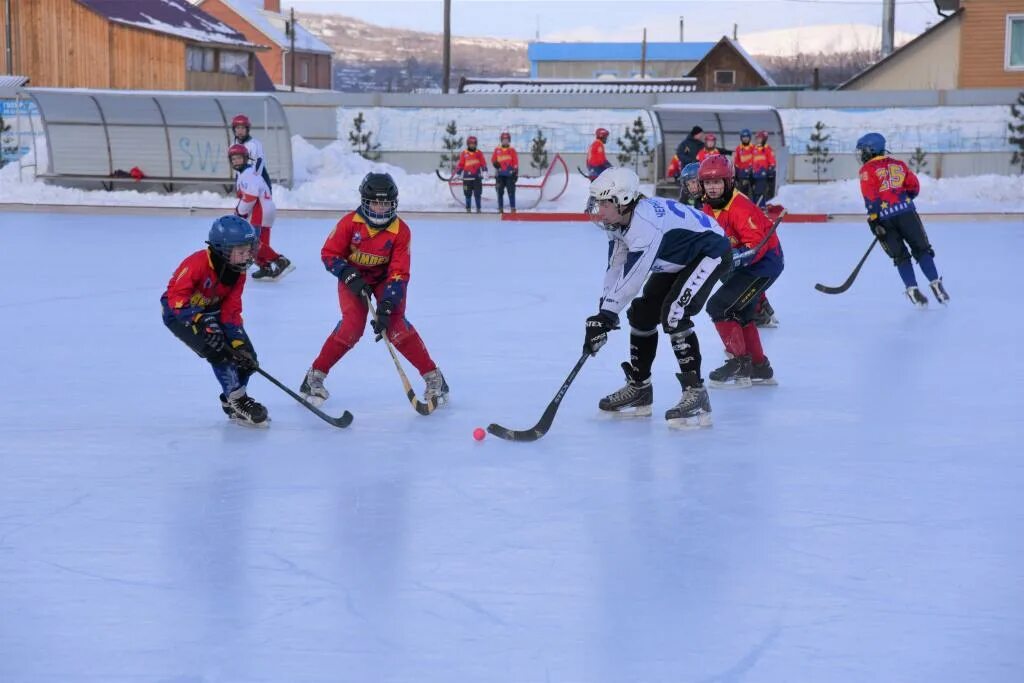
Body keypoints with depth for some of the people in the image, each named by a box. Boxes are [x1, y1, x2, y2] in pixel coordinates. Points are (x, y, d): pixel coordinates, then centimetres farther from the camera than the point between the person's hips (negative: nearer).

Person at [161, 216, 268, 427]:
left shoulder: (238, 273, -9)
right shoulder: (198, 263, -32)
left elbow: (231, 311, -9)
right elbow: (176, 295, -32)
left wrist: (239, 342, -20)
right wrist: (201, 322, -41)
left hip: (211, 312, 7)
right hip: (178, 312, -7)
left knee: (245, 354, -3)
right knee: (218, 351, -25)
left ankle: (231, 402, 18)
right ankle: (238, 401, -10)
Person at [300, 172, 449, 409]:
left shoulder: (400, 230, -21)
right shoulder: (350, 223, -22)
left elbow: (399, 273, -23)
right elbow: (329, 254, -13)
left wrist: (386, 306, -32)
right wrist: (351, 277, -27)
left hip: (384, 278, 0)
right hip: (353, 277, 0)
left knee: (395, 325, -19)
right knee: (352, 325, -20)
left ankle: (433, 377, -8)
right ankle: (315, 375, -5)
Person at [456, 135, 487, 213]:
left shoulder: (479, 153, 6)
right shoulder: (464, 153, 4)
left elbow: (483, 163, 4)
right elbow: (460, 164, 6)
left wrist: (484, 172, -6)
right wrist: (459, 174, 4)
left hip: (477, 177, 0)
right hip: (467, 177, 0)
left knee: (477, 194, -1)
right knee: (468, 194, 5)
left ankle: (478, 208, 5)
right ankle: (468, 208, 13)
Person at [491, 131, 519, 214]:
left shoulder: (512, 150, 3)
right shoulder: (497, 150, 8)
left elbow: (516, 162, 3)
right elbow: (493, 160, 14)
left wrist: (515, 172, -3)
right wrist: (495, 164, -8)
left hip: (509, 174, -2)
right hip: (500, 174, 2)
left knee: (511, 191, -5)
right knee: (500, 192, 3)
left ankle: (513, 208, -2)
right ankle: (500, 208, 8)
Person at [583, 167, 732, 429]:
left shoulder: (646, 221, -36)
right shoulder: (619, 221, -7)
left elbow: (632, 277, -36)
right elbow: (616, 267, 0)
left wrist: (606, 314, -30)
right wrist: (604, 312, -7)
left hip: (710, 252, -10)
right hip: (677, 260, 10)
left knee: (674, 314, -26)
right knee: (642, 314, 8)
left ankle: (696, 394, -23)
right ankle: (639, 387, 23)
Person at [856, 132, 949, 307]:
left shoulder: (867, 170, 3)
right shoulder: (899, 164, 17)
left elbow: (870, 197, -8)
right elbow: (914, 187, 15)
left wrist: (873, 220, -11)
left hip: (884, 218, -2)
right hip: (907, 212, 2)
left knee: (900, 255, 6)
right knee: (922, 249, 9)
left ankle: (913, 290, -3)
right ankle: (935, 284, -1)